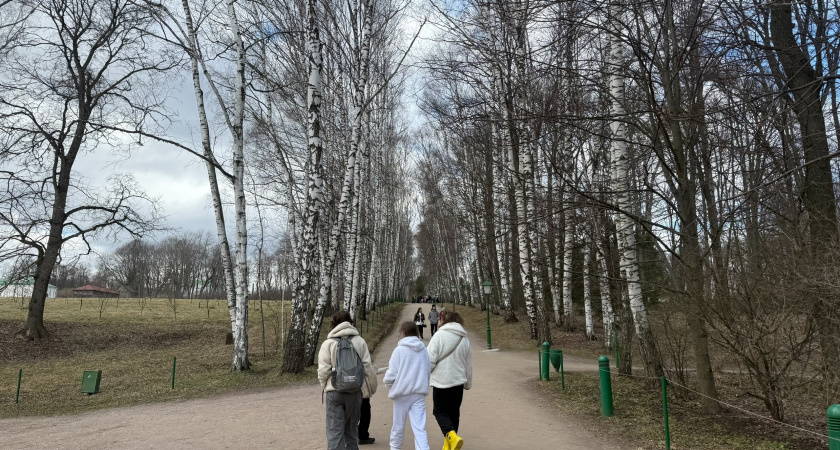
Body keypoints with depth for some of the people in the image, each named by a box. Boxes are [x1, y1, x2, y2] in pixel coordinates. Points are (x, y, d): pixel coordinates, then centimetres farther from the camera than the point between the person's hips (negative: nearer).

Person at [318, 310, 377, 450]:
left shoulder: (328, 343, -6)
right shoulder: (360, 341, 0)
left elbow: (323, 370, -8)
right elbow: (368, 368, 0)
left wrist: (324, 385, 12)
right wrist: (372, 387, 13)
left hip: (335, 392, -3)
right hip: (355, 391, 3)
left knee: (335, 430, 2)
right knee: (351, 428, 19)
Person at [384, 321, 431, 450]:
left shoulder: (399, 350, -10)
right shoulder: (424, 350, 5)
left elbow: (392, 374, -11)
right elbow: (427, 371, 12)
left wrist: (388, 383, 9)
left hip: (402, 392, -3)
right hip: (419, 392, 3)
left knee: (398, 424, 16)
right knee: (419, 426, 0)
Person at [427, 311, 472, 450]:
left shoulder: (439, 335, -11)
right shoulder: (464, 339, 6)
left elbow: (430, 359, -16)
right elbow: (468, 365, 13)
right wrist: (468, 383, 25)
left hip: (441, 381, -5)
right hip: (458, 381, 5)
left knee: (440, 411, 6)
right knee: (454, 412, 16)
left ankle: (452, 436, -16)